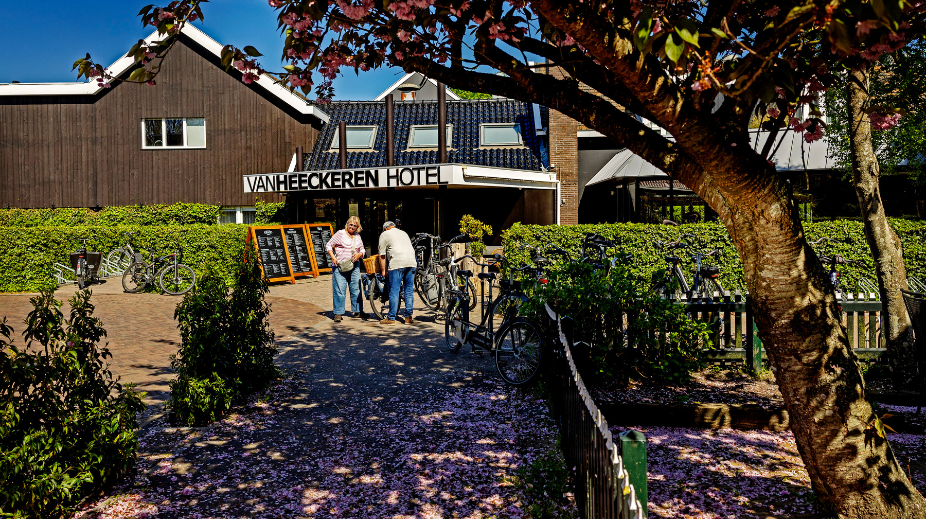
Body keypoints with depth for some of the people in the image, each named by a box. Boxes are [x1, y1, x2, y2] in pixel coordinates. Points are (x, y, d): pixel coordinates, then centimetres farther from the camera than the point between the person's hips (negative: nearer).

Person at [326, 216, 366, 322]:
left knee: (356, 289, 9)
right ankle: (338, 313, 1)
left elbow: (362, 250, 20)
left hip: (354, 266, 5)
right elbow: (328, 246, 0)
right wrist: (333, 257, -12)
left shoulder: (357, 237, 13)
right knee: (339, 290, -6)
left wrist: (359, 254, -3)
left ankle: (358, 311, 20)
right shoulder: (340, 234, -2)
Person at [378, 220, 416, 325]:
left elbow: (382, 255, 8)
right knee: (409, 291, 9)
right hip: (411, 262, 6)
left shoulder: (384, 234, 13)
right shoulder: (403, 233, 31)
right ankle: (408, 317, 11)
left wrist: (383, 270, 13)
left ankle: (391, 318, 0)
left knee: (394, 291, -2)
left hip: (397, 262, -5)